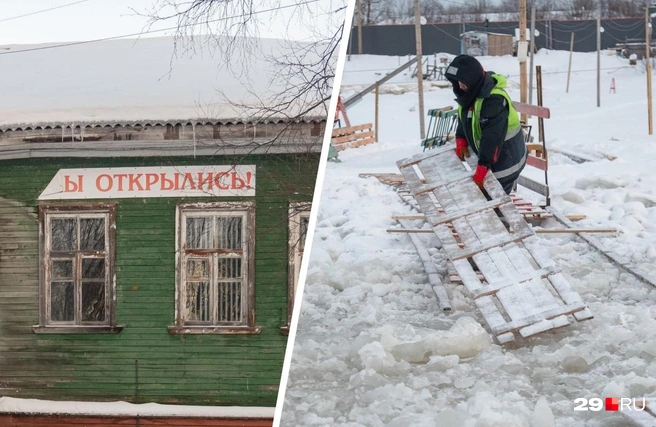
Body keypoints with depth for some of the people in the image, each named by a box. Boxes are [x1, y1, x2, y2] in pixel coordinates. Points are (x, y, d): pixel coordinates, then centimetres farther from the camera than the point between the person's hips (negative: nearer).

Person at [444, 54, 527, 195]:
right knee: (484, 196, 9)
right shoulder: (470, 93, 0)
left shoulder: (494, 100, -30)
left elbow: (492, 138, -33)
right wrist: (461, 142, -1)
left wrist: (481, 170, -34)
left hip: (505, 158, -9)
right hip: (487, 156, 9)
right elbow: (464, 119, 16)